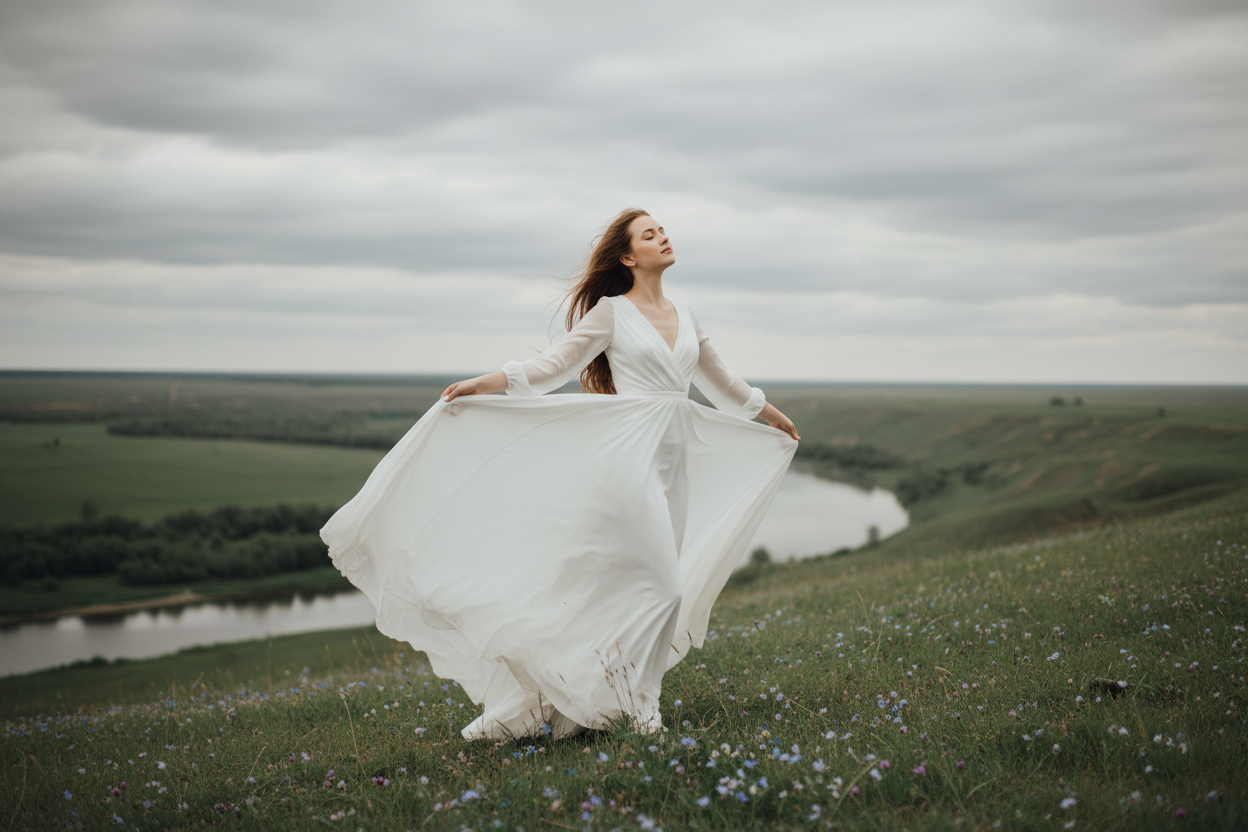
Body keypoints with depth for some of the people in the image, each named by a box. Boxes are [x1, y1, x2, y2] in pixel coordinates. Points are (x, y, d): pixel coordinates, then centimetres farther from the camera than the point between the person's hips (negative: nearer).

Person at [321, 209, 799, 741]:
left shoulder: (685, 317, 17)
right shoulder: (610, 312, 0)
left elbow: (719, 382, 30)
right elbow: (553, 367, -1)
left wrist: (772, 414, 40)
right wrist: (484, 383, -12)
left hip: (676, 457, 6)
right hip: (630, 451, -6)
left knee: (659, 586, 5)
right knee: (656, 584, -12)